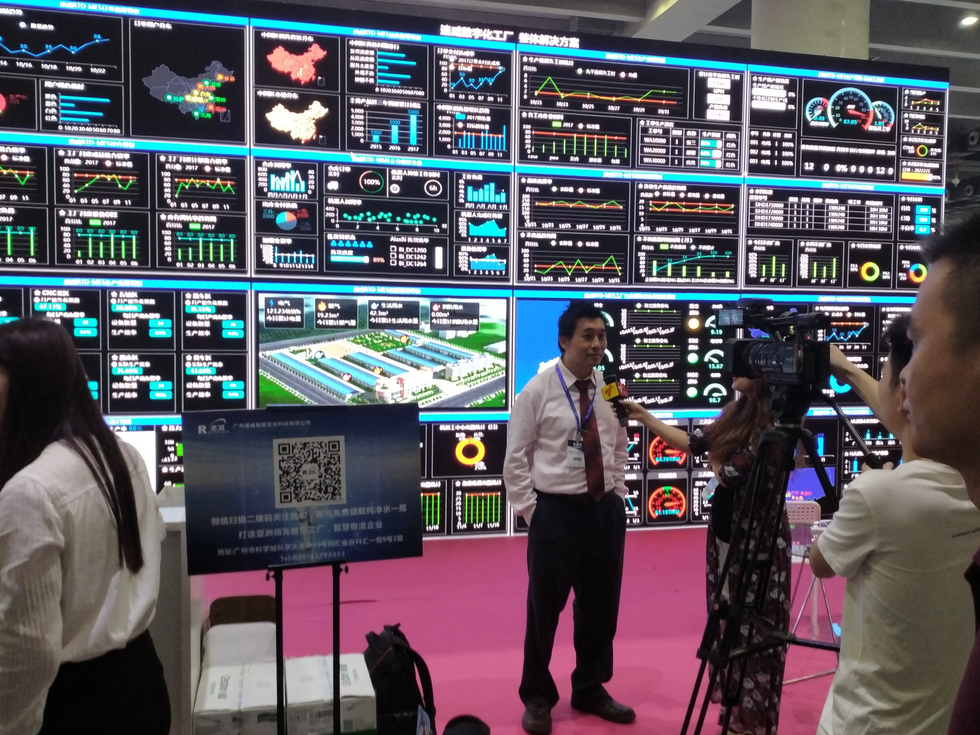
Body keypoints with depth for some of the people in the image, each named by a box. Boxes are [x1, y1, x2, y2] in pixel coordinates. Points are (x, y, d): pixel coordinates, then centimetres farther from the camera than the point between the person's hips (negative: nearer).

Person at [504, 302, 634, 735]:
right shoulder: (538, 390, -8)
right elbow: (516, 459, -5)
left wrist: (618, 497, 8)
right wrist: (531, 511, -8)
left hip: (606, 510, 5)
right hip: (556, 510, -4)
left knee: (601, 606, 16)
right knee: (545, 607, 7)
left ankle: (590, 690, 39)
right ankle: (537, 697, 29)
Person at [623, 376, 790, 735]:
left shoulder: (771, 421, -21)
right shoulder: (736, 412, 5)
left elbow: (732, 473, -22)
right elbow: (692, 442, 8)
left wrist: (714, 458, -3)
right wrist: (644, 416, 9)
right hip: (727, 529, 8)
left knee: (752, 624, 6)